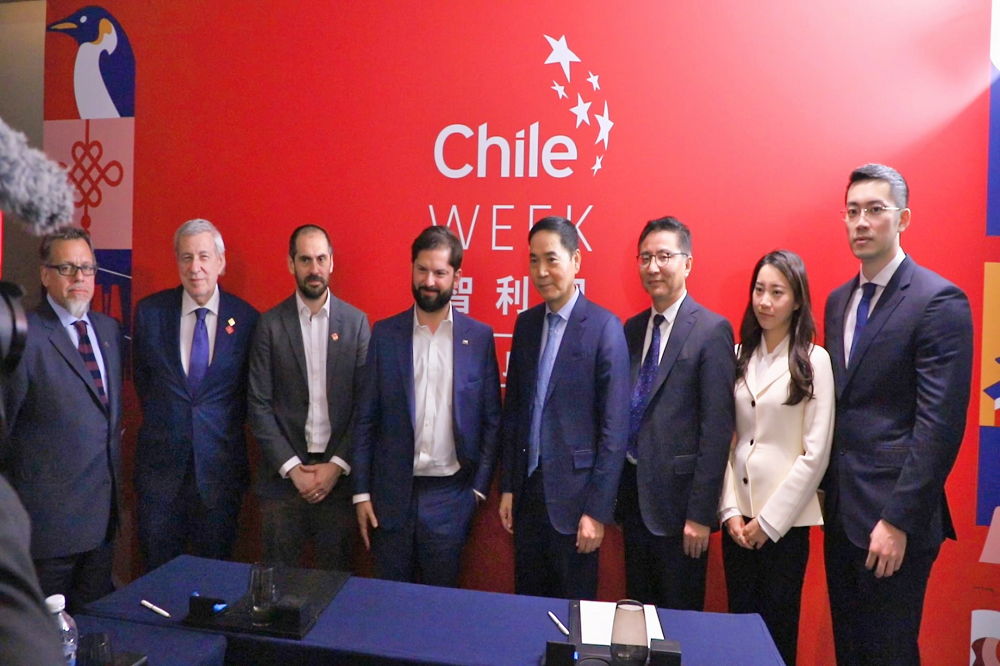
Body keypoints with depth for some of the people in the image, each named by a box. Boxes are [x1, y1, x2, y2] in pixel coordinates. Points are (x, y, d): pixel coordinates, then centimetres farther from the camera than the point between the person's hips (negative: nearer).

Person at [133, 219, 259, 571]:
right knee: (158, 570, 14)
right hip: (160, 462, 1)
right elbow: (142, 377, 11)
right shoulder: (149, 311, -2)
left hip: (220, 463, -1)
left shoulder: (246, 317, -6)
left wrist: (227, 429, 4)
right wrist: (162, 420, 10)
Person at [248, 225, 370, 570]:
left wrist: (337, 465, -8)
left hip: (338, 474, 0)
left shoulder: (356, 322, 1)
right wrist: (291, 467, -8)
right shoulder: (270, 324, 0)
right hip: (284, 474, 0)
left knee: (336, 573, 10)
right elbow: (259, 405, -2)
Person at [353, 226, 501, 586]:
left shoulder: (479, 337, -2)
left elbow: (492, 420, 1)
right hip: (392, 492, 1)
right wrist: (361, 492, 0)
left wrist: (479, 488, -3)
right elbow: (366, 418, 2)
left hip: (450, 493, -1)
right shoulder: (385, 333, 0)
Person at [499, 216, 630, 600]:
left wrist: (598, 511, -13)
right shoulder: (526, 323, 6)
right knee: (526, 601, 19)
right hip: (527, 489, 5)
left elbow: (615, 428, -13)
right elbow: (513, 411, 8)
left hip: (573, 495, -5)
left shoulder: (604, 327, -12)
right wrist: (508, 487, 7)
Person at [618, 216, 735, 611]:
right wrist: (616, 493, 9)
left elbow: (717, 427, -14)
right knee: (637, 611, 20)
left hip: (677, 500, -6)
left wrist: (701, 513, -15)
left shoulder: (712, 331, -11)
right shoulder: (632, 329, 8)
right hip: (632, 494, 6)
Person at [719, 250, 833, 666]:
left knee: (778, 628, 9)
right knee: (739, 620, 13)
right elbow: (726, 440, 5)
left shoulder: (813, 360, -7)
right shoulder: (739, 357, 4)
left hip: (785, 520, -3)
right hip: (739, 517, 3)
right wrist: (730, 510, -3)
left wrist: (769, 520, -9)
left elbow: (816, 453, -9)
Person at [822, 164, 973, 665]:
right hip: (840, 509, 7)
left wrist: (898, 520, -18)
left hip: (892, 516, -6)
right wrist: (826, 488, 9)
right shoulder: (838, 300, 10)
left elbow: (940, 423, -17)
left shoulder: (939, 301, -12)